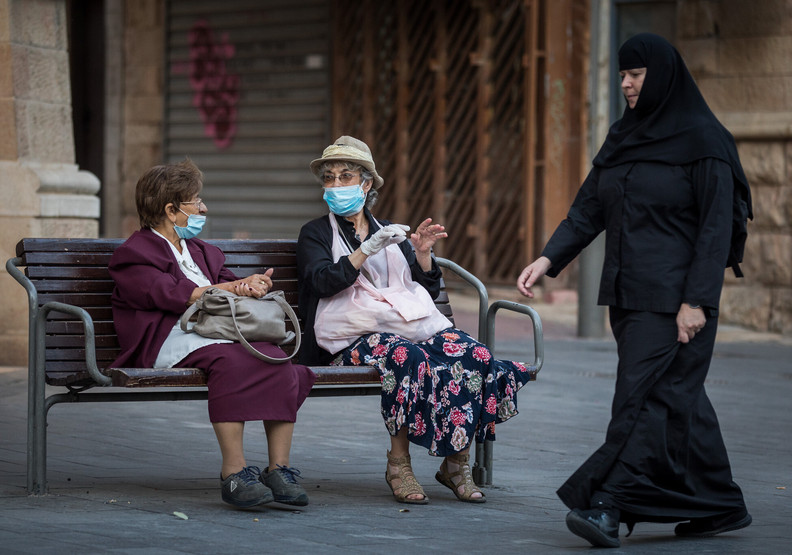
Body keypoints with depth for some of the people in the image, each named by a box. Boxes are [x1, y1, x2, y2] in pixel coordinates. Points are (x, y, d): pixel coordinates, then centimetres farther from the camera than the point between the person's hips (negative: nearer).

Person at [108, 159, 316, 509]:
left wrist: (251, 285, -6)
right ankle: (234, 474, -39)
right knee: (232, 360, -38)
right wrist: (234, 288, -7)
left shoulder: (202, 252, 33)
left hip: (220, 332, 7)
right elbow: (173, 295, -8)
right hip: (173, 339, -7)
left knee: (279, 358, -26)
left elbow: (227, 282, 20)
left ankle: (279, 470, -27)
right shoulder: (133, 253, 8)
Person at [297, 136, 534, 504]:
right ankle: (399, 464, -27)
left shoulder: (391, 232, 28)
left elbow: (429, 289, 22)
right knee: (408, 358, -38)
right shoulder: (315, 234, 17)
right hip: (356, 333, -4)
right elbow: (324, 281, -3)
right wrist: (368, 249, -12)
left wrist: (422, 253, 4)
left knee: (475, 357, -24)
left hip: (414, 322, 4)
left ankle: (456, 463, -17)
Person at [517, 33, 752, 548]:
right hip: (629, 292, 8)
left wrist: (697, 300, -18)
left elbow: (716, 226, -13)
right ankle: (722, 506, 18)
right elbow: (589, 209, 9)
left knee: (647, 394, -10)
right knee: (676, 395, 10)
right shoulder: (623, 137, 13)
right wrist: (548, 259, -5)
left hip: (676, 297, -8)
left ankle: (608, 505, -12)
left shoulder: (703, 140, -9)